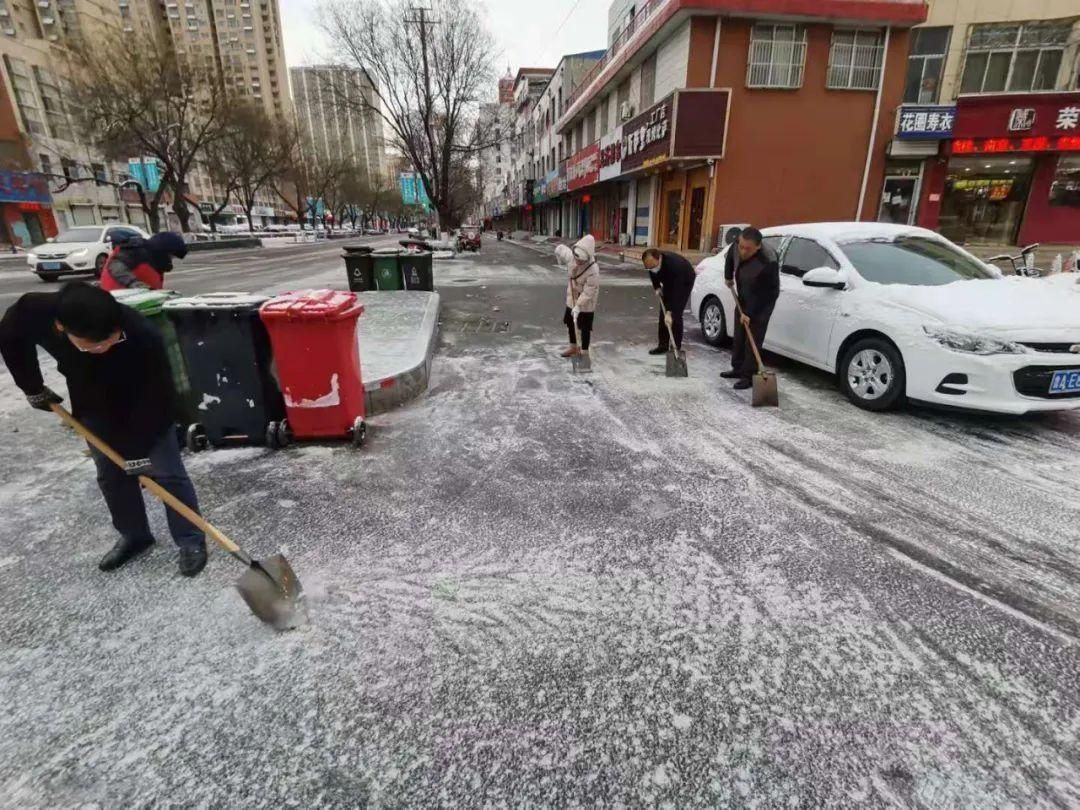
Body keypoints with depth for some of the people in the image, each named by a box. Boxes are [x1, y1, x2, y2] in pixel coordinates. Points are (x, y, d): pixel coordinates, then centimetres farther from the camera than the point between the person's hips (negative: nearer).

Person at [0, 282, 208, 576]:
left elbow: (158, 397, -29)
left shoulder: (143, 337, -39)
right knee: (111, 476, 13)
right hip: (94, 409, 4)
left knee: (167, 473, -3)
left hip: (146, 409, -4)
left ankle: (191, 541, 9)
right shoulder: (34, 311, -28)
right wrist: (33, 389, 5)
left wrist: (139, 448, -24)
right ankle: (134, 536, 30)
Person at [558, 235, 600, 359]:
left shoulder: (593, 270, -33)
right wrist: (562, 263, 12)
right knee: (569, 322, 18)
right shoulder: (570, 256, -18)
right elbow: (559, 249, 2)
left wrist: (578, 306, -34)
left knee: (585, 327, 1)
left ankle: (584, 352, 15)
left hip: (586, 302, -7)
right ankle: (573, 346, 36)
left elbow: (588, 292, -32)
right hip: (572, 297, 7)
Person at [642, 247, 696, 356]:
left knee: (676, 314, -15)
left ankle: (676, 347, -5)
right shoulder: (652, 262, -24)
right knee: (664, 312, 0)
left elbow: (676, 290, -44)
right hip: (669, 282, 6)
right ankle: (662, 345, 5)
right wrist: (657, 287, -8)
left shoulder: (673, 264, -43)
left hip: (684, 281, -6)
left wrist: (670, 312, -48)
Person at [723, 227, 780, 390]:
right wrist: (728, 277, 14)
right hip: (743, 299, 7)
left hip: (762, 303, -7)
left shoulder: (768, 263, -36)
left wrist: (749, 313, -26)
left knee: (753, 340, -8)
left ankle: (749, 376, -2)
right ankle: (738, 369, 27)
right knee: (738, 336, 14)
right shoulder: (736, 248, -17)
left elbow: (762, 294, -28)